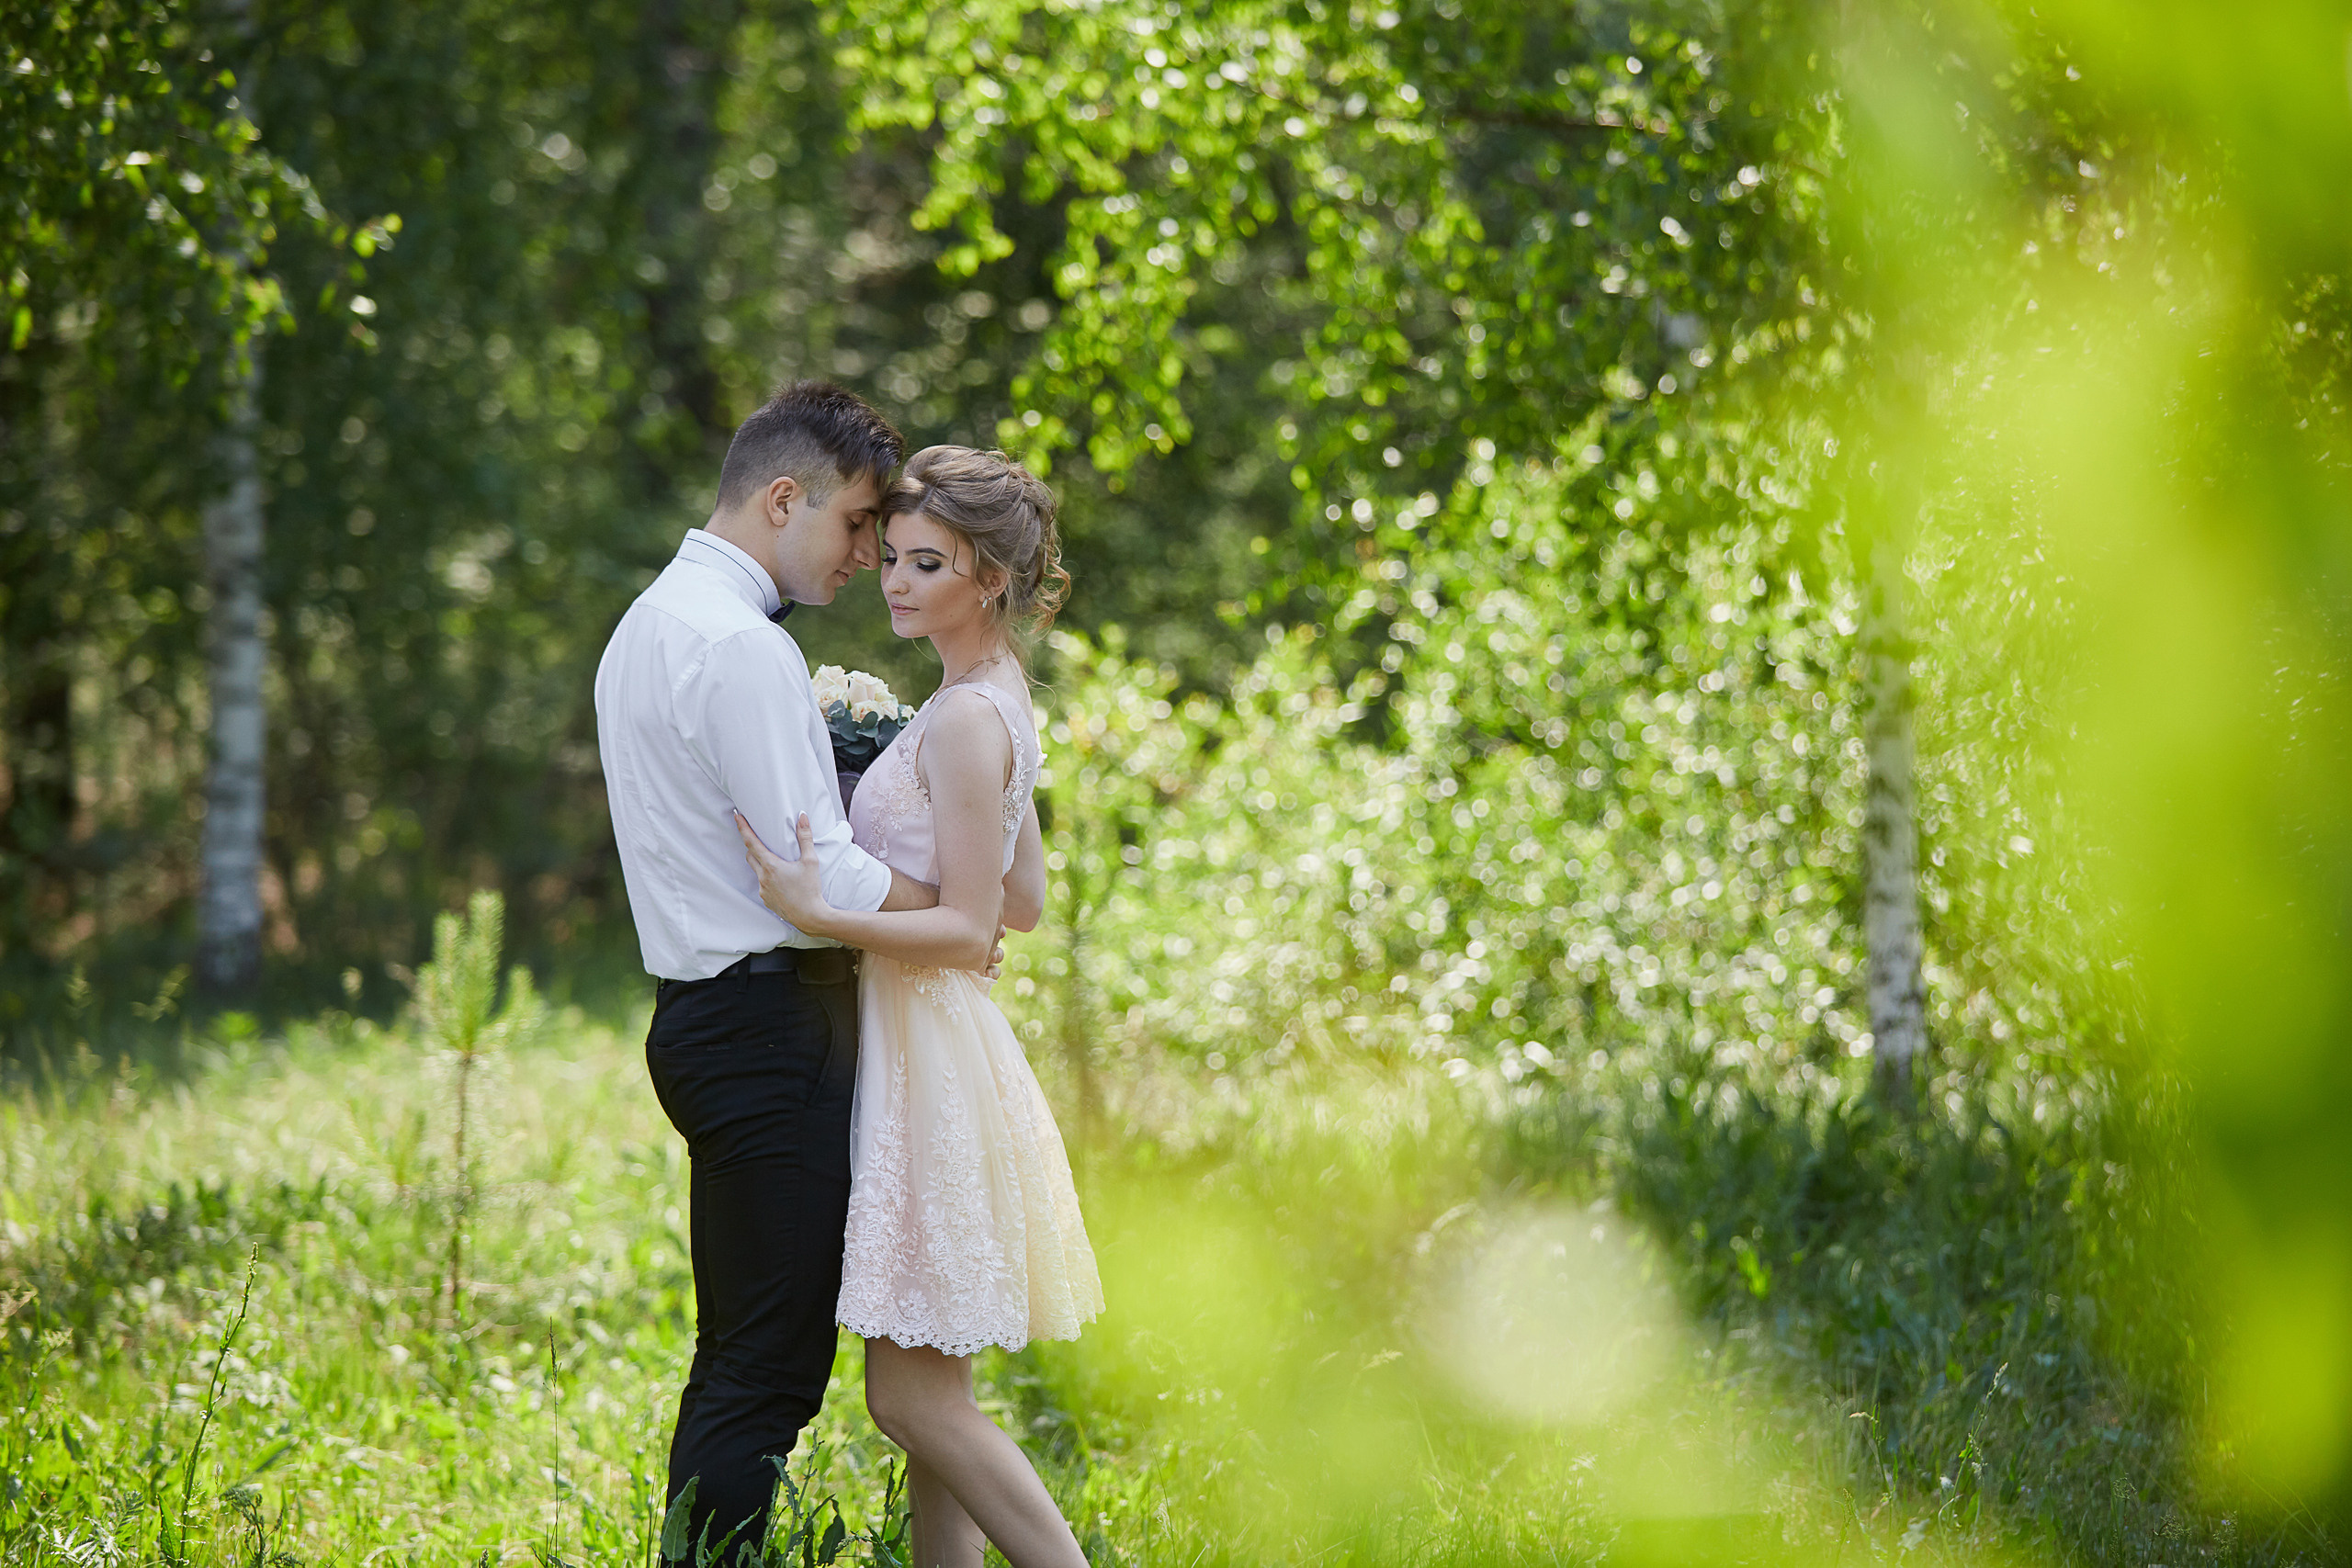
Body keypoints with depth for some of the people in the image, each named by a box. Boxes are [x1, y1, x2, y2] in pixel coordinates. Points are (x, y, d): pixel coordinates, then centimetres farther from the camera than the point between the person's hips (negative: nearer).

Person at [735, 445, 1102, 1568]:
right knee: (925, 1391, 11)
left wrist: (818, 913, -26)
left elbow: (967, 929, -19)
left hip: (932, 1054, -10)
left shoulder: (964, 721, -16)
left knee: (913, 1396, -9)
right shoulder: (994, 699, 14)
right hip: (924, 1044, 10)